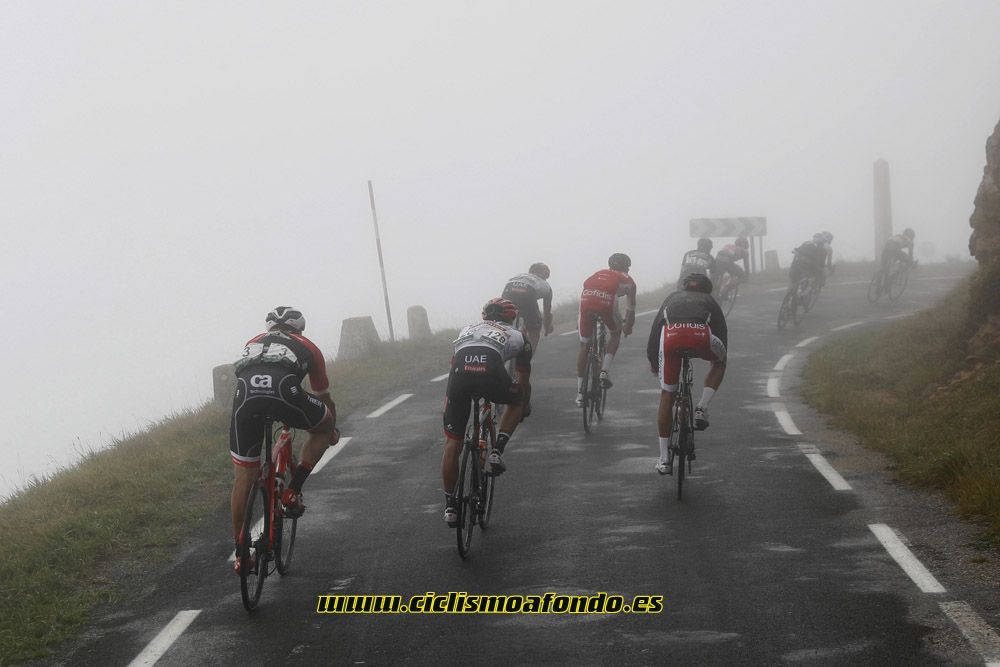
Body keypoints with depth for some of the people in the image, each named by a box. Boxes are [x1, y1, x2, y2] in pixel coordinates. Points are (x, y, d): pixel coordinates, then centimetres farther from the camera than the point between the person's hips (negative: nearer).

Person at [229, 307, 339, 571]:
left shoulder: (253, 343, 40)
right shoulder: (307, 347, 33)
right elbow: (324, 397, 44)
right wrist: (333, 430, 63)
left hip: (245, 395, 3)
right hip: (283, 391, -3)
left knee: (243, 476, 14)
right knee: (323, 427, 28)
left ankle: (240, 551, 19)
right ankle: (292, 491, 15)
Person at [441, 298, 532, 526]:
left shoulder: (467, 329, 40)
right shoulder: (517, 336, 33)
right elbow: (524, 382, 40)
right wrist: (526, 406, 60)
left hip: (459, 371, 2)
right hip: (490, 370, -2)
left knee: (452, 443, 13)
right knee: (517, 400, 32)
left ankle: (450, 505, 15)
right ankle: (497, 451, 15)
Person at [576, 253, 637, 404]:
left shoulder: (599, 274, 40)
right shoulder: (627, 280, 30)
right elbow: (631, 307, 33)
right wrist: (628, 326, 49)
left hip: (586, 299, 3)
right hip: (607, 300, -3)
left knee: (584, 345, 15)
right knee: (615, 333, 27)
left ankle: (580, 392, 17)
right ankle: (605, 371, 7)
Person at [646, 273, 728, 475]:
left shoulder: (672, 298, 39)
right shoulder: (709, 300, 36)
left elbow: (655, 328, 35)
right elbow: (722, 331, 37)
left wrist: (652, 361, 45)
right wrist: (719, 357, 54)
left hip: (671, 336, 1)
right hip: (701, 335, -1)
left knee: (666, 398, 14)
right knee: (720, 361, 34)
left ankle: (664, 459, 15)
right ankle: (702, 408, 15)